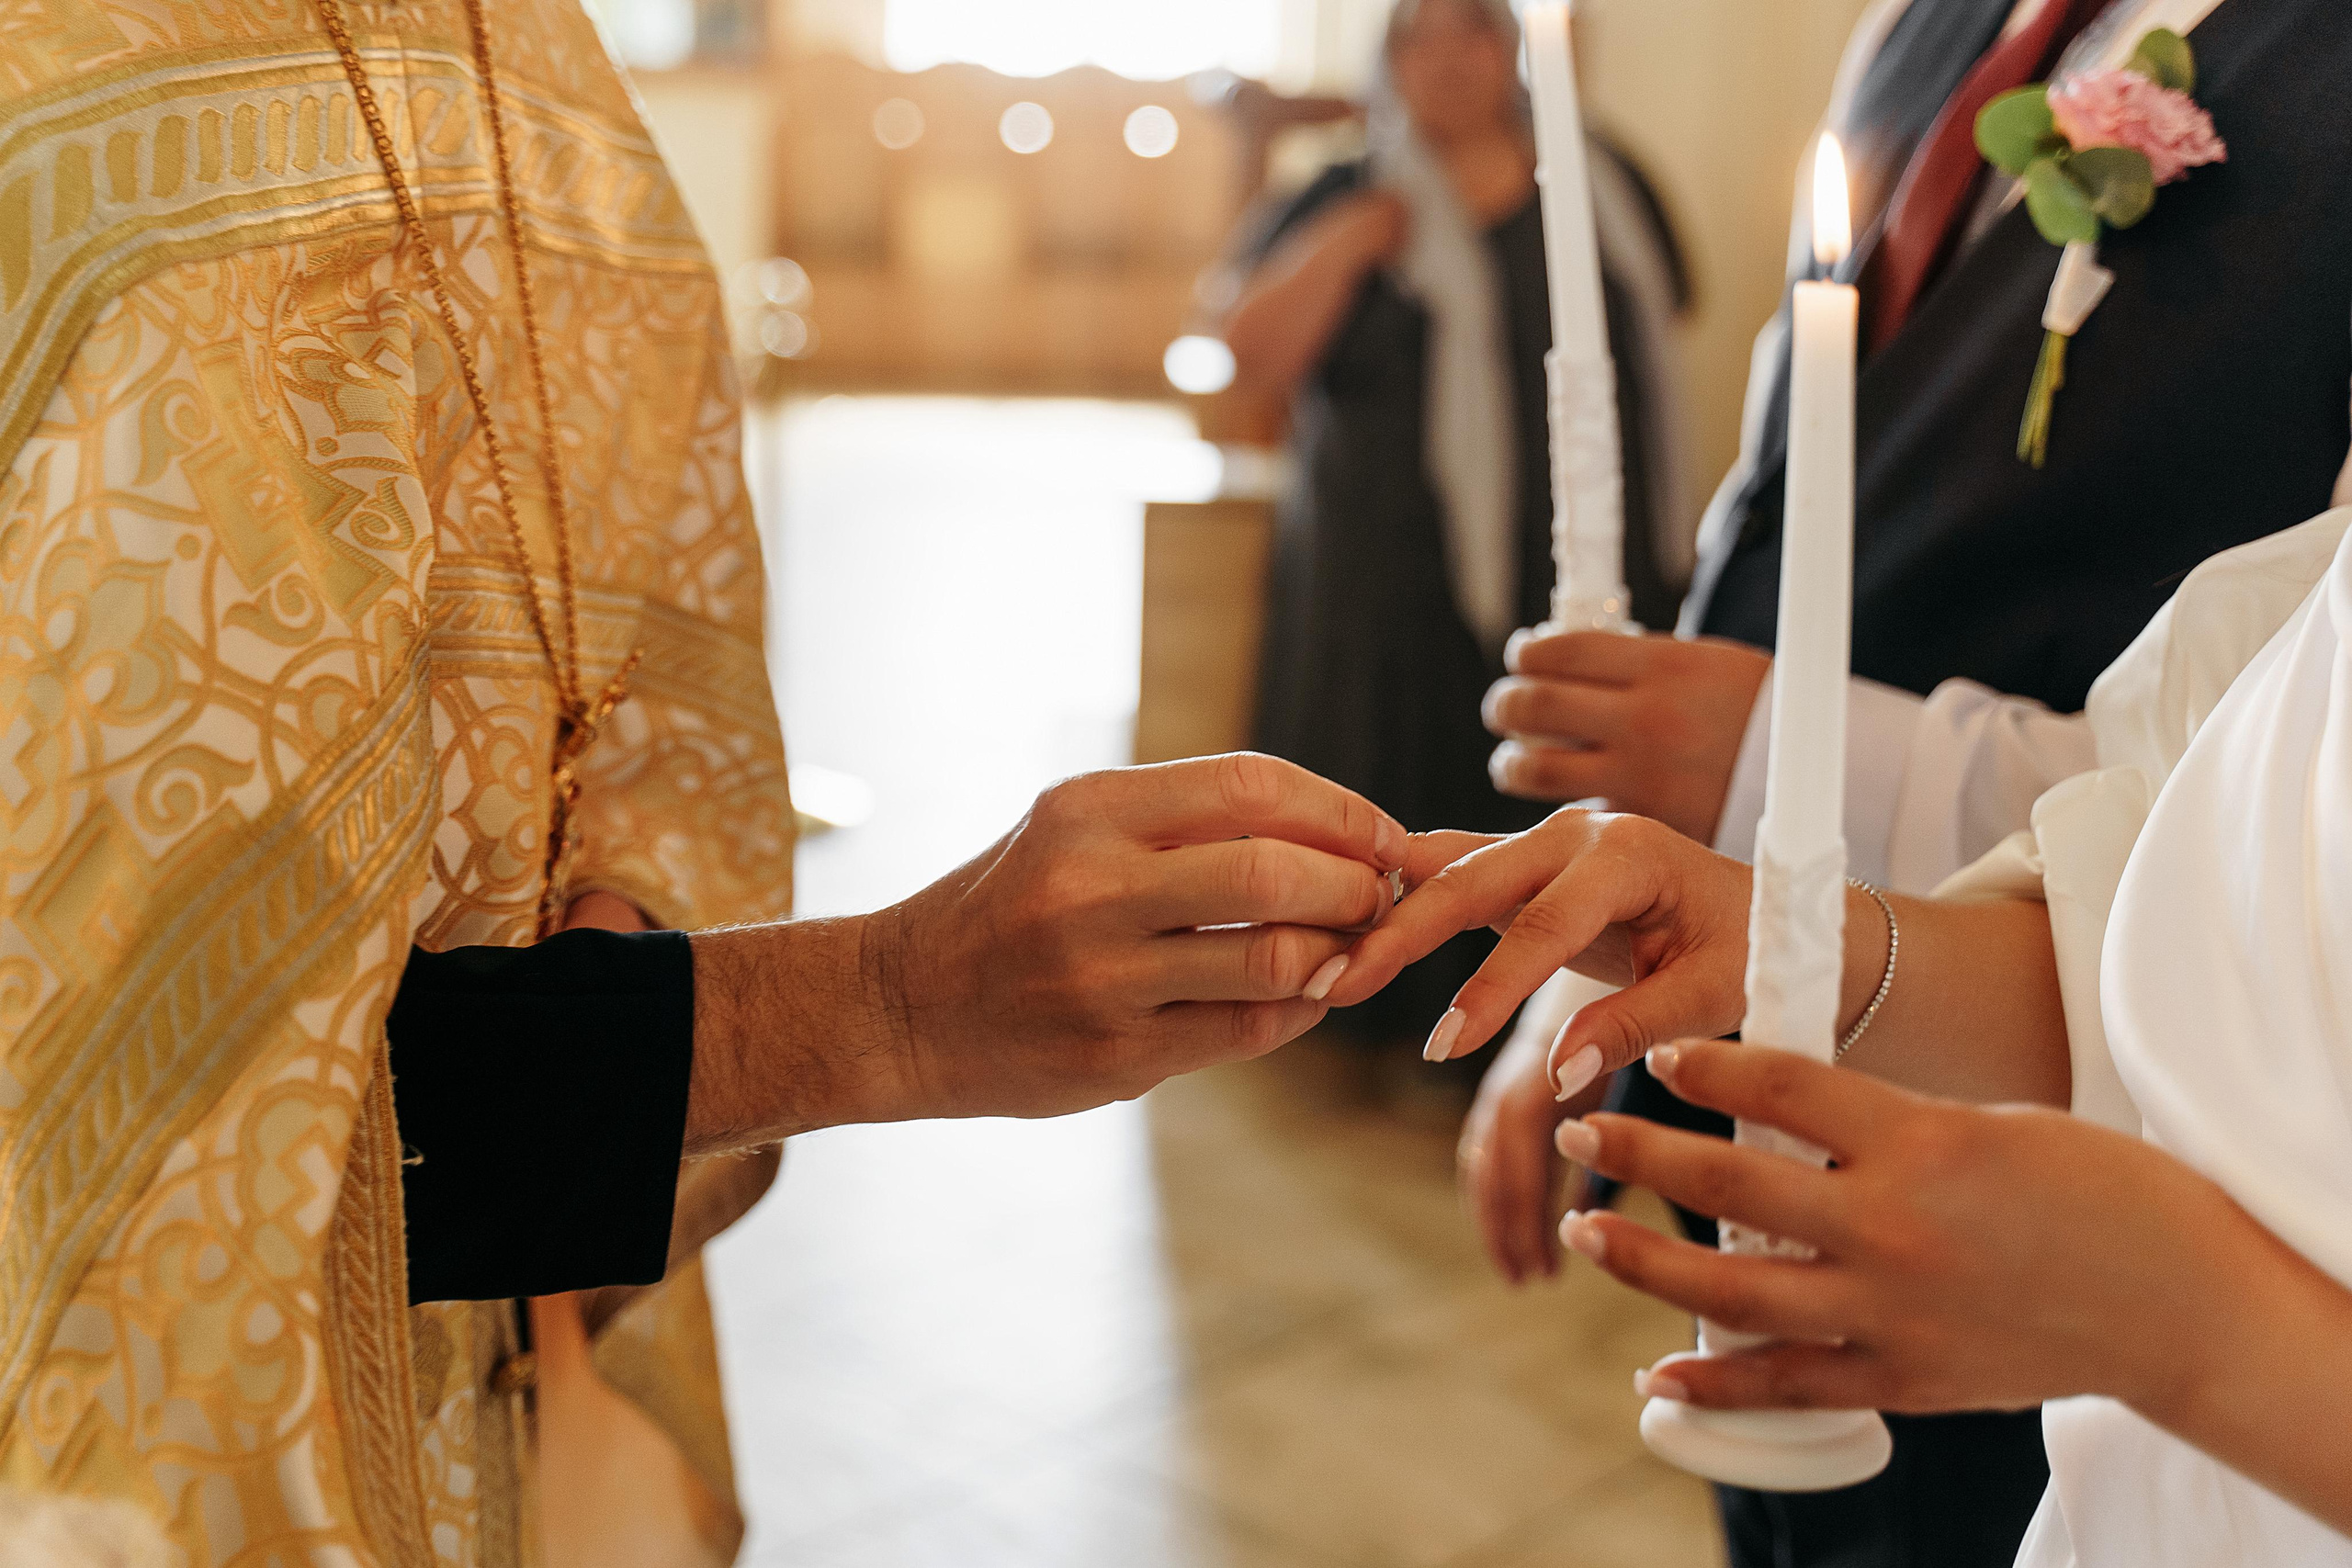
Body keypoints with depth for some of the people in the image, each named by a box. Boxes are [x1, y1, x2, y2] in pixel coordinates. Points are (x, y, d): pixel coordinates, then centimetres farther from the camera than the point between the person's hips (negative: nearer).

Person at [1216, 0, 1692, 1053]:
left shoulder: (1605, 187, 12)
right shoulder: (1344, 203, 8)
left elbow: (1656, 348, 16)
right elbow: (1253, 359, -3)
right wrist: (1361, 234, -9)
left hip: (1583, 599, 2)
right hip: (1396, 601, -1)